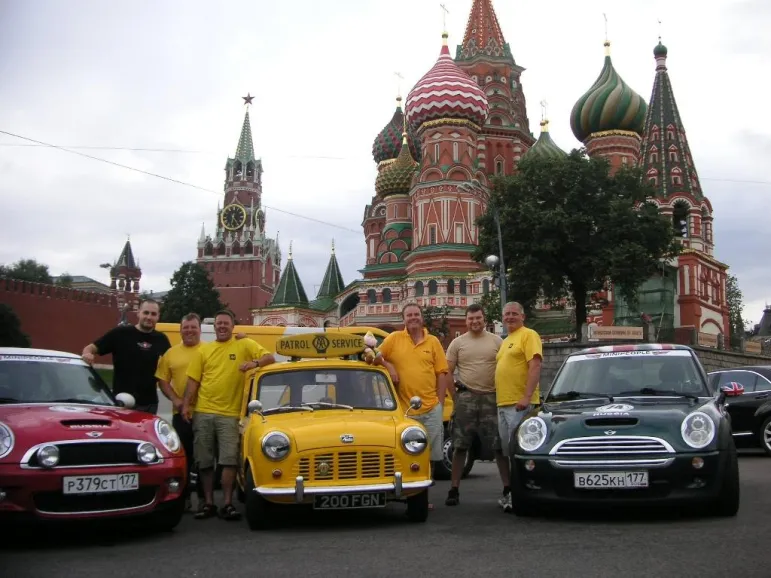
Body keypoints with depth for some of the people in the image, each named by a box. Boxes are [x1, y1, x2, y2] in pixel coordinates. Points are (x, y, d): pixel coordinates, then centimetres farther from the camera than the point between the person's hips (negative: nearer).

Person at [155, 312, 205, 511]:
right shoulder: (171, 353, 7)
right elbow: (162, 380, 6)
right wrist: (175, 399, -7)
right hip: (181, 412, 2)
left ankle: (204, 497, 15)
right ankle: (185, 497, 18)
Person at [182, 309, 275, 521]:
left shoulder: (245, 345, 3)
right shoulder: (203, 350, 10)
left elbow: (270, 358, -4)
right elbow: (193, 380, 8)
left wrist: (255, 362, -24)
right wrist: (186, 404, -2)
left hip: (230, 414, -3)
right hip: (203, 413, 3)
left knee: (229, 461, -6)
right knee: (204, 461, 7)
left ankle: (227, 504, 0)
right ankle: (208, 502, 16)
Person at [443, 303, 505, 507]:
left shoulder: (496, 341, 6)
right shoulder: (457, 343, 6)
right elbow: (447, 372, 6)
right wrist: (455, 396, -1)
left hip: (491, 398, 0)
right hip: (466, 398, 0)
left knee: (500, 445, 1)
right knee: (459, 446, 2)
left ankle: (508, 487, 8)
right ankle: (454, 489, 8)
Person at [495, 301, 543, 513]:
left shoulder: (529, 335, -4)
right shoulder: (505, 341, 23)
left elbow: (535, 366, -15)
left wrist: (527, 396, -24)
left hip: (519, 403, -9)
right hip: (502, 403, 9)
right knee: (505, 450, 12)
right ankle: (508, 492, 20)